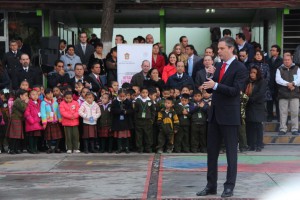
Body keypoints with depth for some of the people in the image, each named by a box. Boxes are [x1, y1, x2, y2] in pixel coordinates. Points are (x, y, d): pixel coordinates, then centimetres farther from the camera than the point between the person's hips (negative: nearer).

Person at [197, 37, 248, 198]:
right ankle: (211, 185, 17)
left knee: (231, 152, 2)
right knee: (211, 151, 9)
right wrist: (210, 77, -4)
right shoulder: (219, 67, 13)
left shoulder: (240, 68, -9)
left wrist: (215, 85, -25)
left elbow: (235, 90, -18)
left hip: (229, 115, -7)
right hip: (214, 114, 7)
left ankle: (229, 186, 10)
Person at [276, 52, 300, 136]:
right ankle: (283, 129, 6)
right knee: (283, 112, 0)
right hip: (283, 94, 0)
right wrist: (288, 84, -17)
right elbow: (278, 79, -5)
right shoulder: (279, 69, 11)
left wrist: (293, 83, -18)